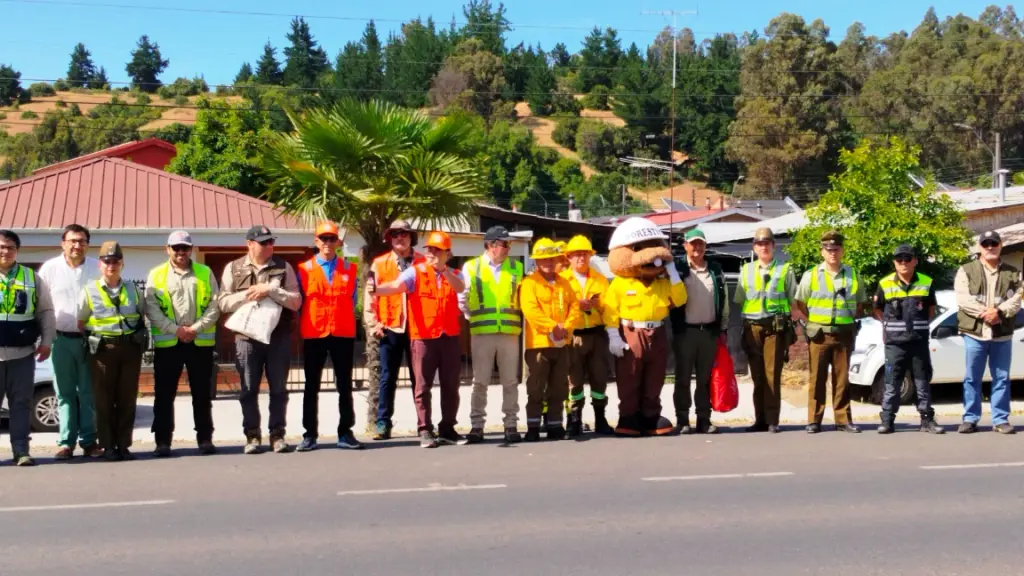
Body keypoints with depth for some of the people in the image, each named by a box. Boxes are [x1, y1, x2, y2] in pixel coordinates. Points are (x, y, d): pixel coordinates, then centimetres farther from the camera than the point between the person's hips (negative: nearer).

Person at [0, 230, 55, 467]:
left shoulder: (32, 278, 9)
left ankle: (21, 450, 7)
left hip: (22, 353, 1)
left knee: (21, 403, 3)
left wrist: (46, 342, 3)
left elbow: (46, 311, 12)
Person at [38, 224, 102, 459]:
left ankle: (89, 441, 11)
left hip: (91, 339, 0)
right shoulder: (50, 268, 2)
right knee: (65, 393, 5)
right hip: (62, 339, 1)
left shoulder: (98, 268, 1)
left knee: (89, 392, 4)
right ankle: (66, 442, 10)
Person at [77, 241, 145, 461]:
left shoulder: (132, 289, 10)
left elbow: (143, 314, 19)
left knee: (127, 399, 5)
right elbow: (79, 322, 7)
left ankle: (123, 445, 11)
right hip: (103, 349, -2)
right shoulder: (90, 291, 2)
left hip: (130, 347, 2)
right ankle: (108, 446, 7)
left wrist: (140, 337, 10)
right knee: (104, 399, 1)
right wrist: (90, 340, 1)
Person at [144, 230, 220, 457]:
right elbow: (152, 309, -3)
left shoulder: (205, 273, 9)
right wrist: (175, 329, -13)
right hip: (167, 342, -1)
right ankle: (162, 441, 8)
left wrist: (197, 328, -11)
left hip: (200, 342, 1)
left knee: (202, 394, 6)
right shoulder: (156, 275, 6)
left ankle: (205, 439, 13)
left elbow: (214, 305, 2)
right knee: (164, 394, 2)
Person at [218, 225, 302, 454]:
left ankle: (277, 434, 13)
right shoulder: (233, 268, 7)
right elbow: (223, 303, 1)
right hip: (247, 337, 0)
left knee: (278, 388, 5)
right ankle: (252, 436, 13)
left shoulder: (284, 267, 6)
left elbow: (296, 301, -3)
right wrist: (247, 295, -12)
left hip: (279, 336, 0)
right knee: (249, 390, 4)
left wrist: (270, 290, -14)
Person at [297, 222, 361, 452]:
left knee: (345, 385, 5)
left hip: (343, 333, 1)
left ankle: (345, 433, 11)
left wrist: (344, 320, 5)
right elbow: (298, 301, 5)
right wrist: (303, 326, 2)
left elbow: (352, 300, 12)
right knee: (311, 386, 3)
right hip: (314, 334, -1)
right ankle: (310, 434, 9)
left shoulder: (350, 269, 6)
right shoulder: (304, 269, 2)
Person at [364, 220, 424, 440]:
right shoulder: (379, 264, 4)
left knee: (419, 378, 7)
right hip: (390, 328, 0)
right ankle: (383, 424, 7)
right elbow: (370, 295, 2)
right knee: (387, 378, 3)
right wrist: (373, 324, -5)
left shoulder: (423, 262, 6)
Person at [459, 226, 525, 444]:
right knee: (480, 382, 2)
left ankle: (511, 425, 11)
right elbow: (462, 298, 6)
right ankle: (476, 426, 8)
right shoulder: (471, 267, 6)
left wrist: (517, 319, 1)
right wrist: (472, 318, 2)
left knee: (510, 382, 4)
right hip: (481, 332, -1)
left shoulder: (517, 268, 11)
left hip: (510, 332, 1)